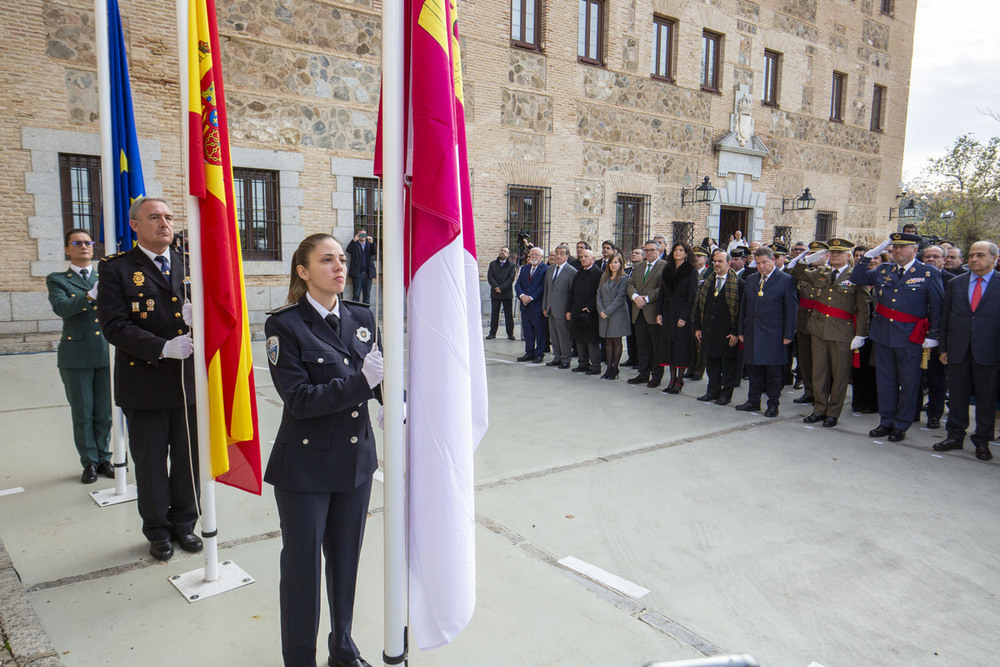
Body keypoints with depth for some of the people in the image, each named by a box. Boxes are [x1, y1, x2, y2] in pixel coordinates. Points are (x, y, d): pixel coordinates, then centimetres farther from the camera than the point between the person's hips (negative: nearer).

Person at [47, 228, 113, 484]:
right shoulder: (57, 279, 5)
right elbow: (61, 307, -15)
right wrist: (90, 296, -29)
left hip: (107, 354, 2)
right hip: (76, 356, -1)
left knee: (105, 413, 8)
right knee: (82, 414, 6)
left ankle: (103, 458, 23)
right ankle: (89, 462, 19)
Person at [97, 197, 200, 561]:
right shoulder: (117, 268, -3)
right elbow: (115, 326, -12)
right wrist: (164, 347, -21)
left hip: (189, 382, 3)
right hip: (145, 385, -3)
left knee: (188, 458, 13)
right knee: (150, 463, 11)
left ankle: (184, 523, 32)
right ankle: (158, 531, 29)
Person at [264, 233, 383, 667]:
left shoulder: (362, 318, 3)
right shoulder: (285, 325, -12)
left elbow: (379, 378, 4)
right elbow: (300, 399, -19)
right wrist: (360, 381, -30)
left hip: (356, 460, 5)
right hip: (305, 466, -5)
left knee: (346, 559, 19)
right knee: (302, 565, 9)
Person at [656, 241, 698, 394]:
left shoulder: (692, 272, -4)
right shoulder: (667, 270, 11)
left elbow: (691, 296, -9)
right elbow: (662, 293, 11)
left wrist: (684, 317, -15)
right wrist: (659, 312, 3)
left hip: (682, 314, -5)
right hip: (668, 313, 5)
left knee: (681, 346, -1)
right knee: (669, 345, 7)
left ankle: (679, 381, 7)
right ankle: (672, 380, 14)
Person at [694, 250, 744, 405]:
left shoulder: (738, 284, -7)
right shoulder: (706, 283, 10)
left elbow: (742, 310, -9)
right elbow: (698, 305, 13)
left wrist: (736, 332, -13)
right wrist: (697, 327, 7)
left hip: (728, 333, -5)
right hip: (709, 331, 5)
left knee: (729, 363, 5)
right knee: (711, 362, 13)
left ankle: (726, 393, 16)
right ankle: (713, 391, 25)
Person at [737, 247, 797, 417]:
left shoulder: (786, 280, -3)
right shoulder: (751, 280, 13)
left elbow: (791, 309, -4)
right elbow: (743, 306, 15)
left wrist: (788, 335, -8)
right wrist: (741, 331, 11)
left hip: (773, 335, -5)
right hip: (752, 335, 5)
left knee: (773, 371, 3)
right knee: (754, 369, 11)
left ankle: (773, 405, 13)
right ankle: (753, 401, 22)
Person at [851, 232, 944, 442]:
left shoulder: (928, 273, -4)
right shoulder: (882, 270, 8)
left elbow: (937, 307, -5)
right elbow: (856, 278, 9)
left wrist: (933, 335, -7)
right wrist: (870, 254, 1)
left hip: (910, 338, -4)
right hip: (883, 334, 4)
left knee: (908, 383, 5)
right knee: (885, 380, 12)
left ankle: (901, 425, 18)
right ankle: (886, 422, 23)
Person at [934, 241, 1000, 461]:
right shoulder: (955, 284, 8)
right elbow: (945, 317, 10)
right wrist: (943, 348, 6)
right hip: (957, 350, 3)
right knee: (957, 395, 10)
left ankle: (982, 441, 18)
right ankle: (955, 436, 21)